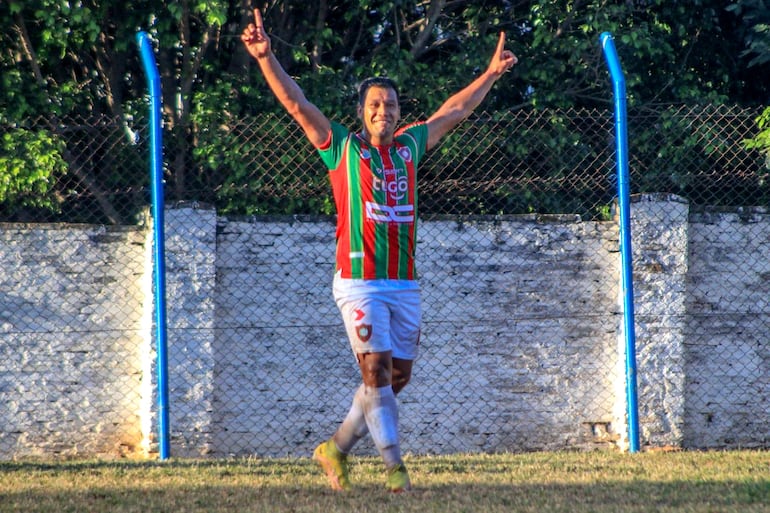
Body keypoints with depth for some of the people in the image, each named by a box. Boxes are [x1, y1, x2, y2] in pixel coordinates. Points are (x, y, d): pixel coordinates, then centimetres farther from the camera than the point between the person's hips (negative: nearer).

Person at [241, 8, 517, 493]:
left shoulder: (409, 147, 12)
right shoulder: (343, 148, 0)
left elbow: (453, 111, 26)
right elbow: (296, 103, -7)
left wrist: (491, 74, 33)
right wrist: (266, 58, -18)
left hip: (405, 284, 5)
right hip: (361, 283, -5)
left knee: (396, 379, 8)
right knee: (377, 371, -13)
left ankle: (337, 449, 24)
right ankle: (394, 466, -11)